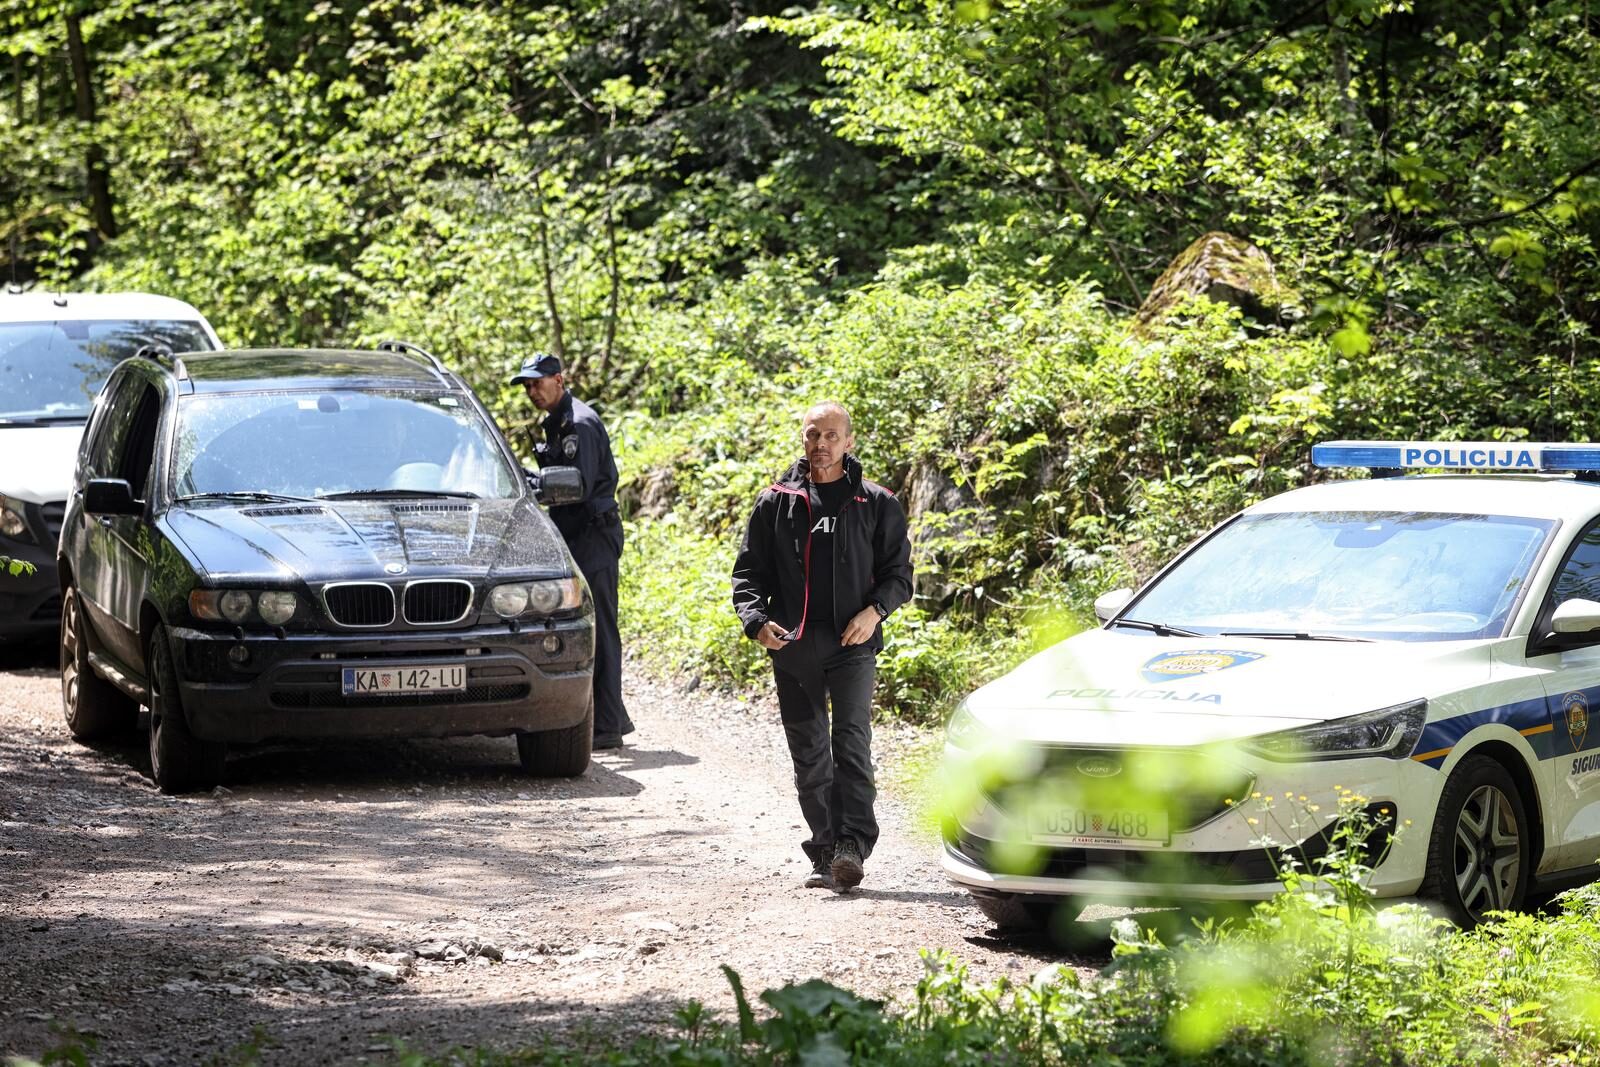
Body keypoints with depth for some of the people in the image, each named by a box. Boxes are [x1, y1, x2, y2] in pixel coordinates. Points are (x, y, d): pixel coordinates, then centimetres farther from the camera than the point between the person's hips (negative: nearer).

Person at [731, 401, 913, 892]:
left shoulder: (875, 503, 6)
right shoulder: (776, 502, 9)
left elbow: (898, 571, 8)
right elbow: (749, 570, 10)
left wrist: (875, 610, -11)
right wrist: (757, 620, -8)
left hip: (852, 645, -3)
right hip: (793, 648, 3)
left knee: (851, 740, -17)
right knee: (808, 754, 6)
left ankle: (852, 846, -23)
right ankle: (824, 854, 13)